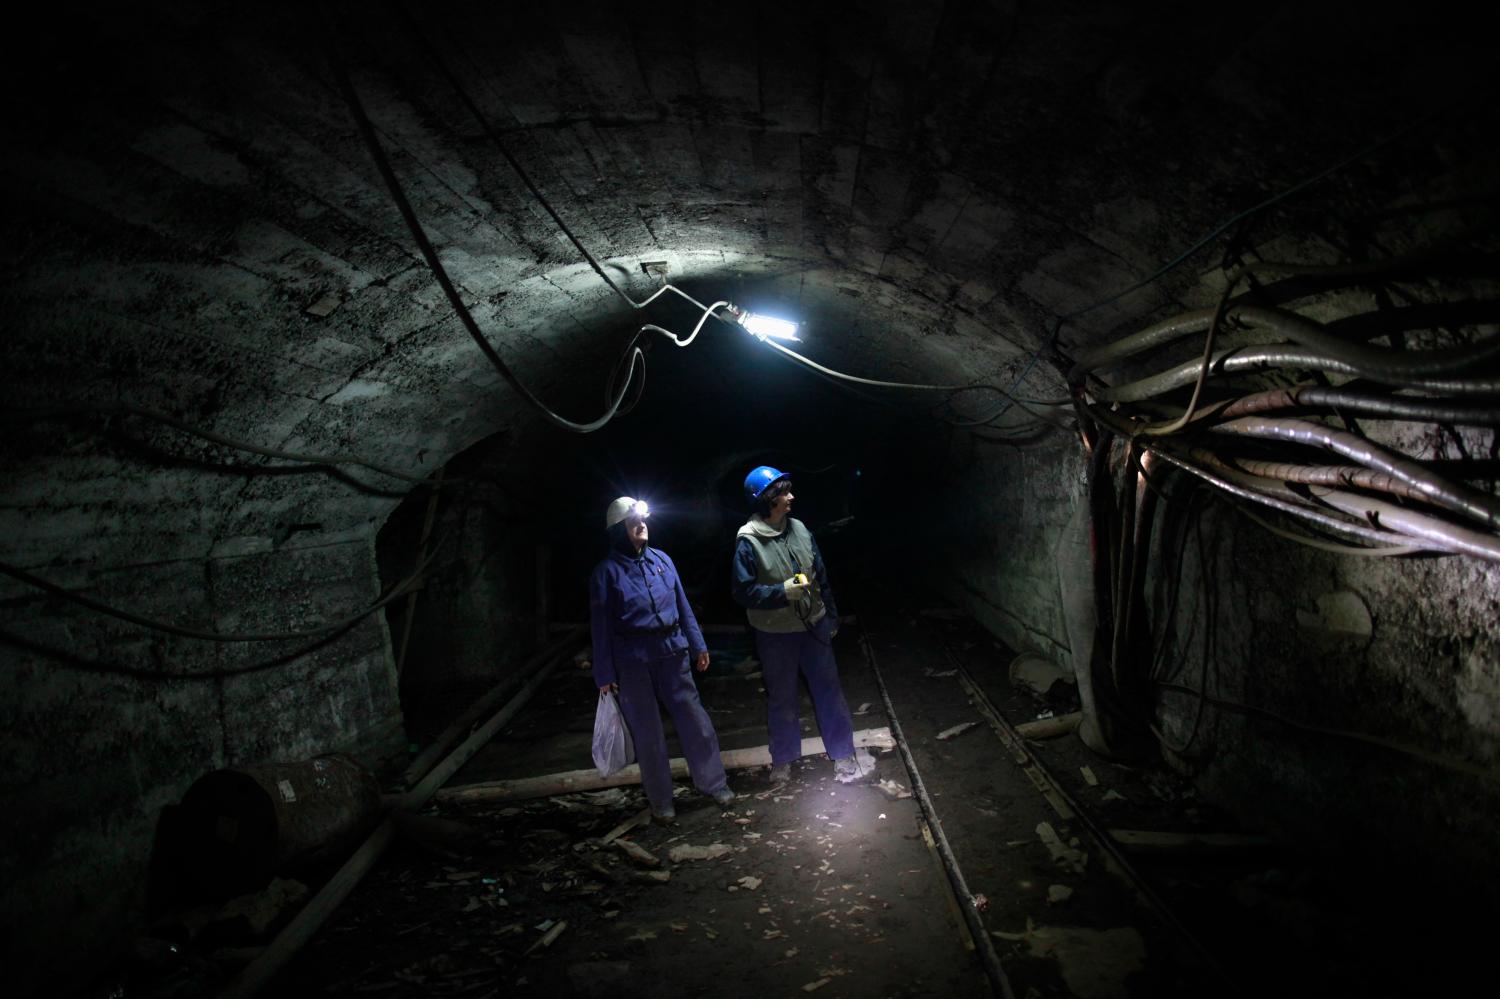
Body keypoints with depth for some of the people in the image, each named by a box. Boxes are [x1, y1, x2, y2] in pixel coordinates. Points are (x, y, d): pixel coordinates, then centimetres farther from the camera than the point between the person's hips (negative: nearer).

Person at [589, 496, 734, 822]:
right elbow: (601, 625, -5)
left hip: (672, 654, 3)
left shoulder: (661, 559, 5)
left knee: (695, 720, 6)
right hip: (633, 663, -3)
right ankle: (661, 801, 22)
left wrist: (698, 645, 11)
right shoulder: (607, 571, -6)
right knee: (648, 734, 7)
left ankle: (713, 782, 25)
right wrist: (604, 674, -6)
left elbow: (682, 605, 11)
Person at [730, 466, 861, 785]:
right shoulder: (748, 542, -17)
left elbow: (821, 577, 7)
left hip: (814, 626, 3)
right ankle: (783, 758, 33)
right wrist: (783, 591, -26)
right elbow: (744, 593, -15)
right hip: (775, 636, -3)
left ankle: (843, 753, 27)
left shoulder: (799, 529, -4)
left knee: (829, 690, 11)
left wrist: (831, 615, 13)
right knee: (782, 698, 13)